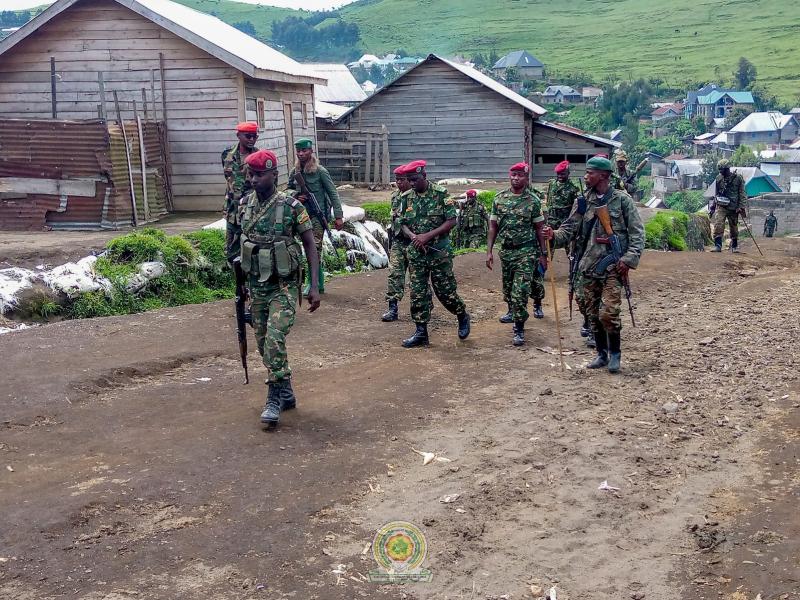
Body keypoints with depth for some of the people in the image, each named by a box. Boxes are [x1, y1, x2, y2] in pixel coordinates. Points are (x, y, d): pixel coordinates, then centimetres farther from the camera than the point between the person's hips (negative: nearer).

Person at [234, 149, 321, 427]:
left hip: (283, 286, -5)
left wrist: (314, 286, -12)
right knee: (264, 344, 10)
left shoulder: (291, 206, -12)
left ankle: (275, 399, -5)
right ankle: (286, 393, 26)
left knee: (274, 341, -17)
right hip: (256, 287, 5)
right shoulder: (244, 205, 2)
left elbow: (310, 245, -7)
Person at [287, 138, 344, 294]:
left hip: (318, 214, -6)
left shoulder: (320, 171, -7)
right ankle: (319, 284, 18)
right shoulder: (295, 172, 8)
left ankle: (312, 283, -8)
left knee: (314, 248, -12)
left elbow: (333, 193, -7)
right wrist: (296, 197, -4)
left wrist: (338, 216, -11)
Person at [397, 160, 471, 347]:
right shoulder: (406, 198, 6)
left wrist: (428, 236, -18)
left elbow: (451, 221, -11)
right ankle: (421, 332, 10)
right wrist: (413, 237, -13)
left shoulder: (441, 194, -7)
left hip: (439, 251, -4)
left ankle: (463, 317, 27)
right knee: (417, 293, 3)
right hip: (416, 253, 4)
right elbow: (403, 224, 9)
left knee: (445, 290, 1)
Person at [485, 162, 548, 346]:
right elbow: (493, 226, 7)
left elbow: (539, 229, 0)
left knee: (520, 292, -10)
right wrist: (489, 251, 1)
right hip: (505, 250, 4)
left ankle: (519, 329, -2)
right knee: (507, 290, 15)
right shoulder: (499, 199, 3)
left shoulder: (533, 200, -4)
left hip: (526, 252, -4)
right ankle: (512, 312, 41)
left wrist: (543, 254, -1)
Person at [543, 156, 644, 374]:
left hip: (612, 267, -5)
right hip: (588, 266, 5)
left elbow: (637, 233, -3)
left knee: (608, 313, -11)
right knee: (593, 314, 10)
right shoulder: (583, 202, 9)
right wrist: (554, 236, -15)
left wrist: (629, 258, -13)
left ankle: (615, 354, 9)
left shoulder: (622, 200, -2)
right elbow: (570, 228, 6)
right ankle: (601, 353, 25)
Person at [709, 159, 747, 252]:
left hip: (733, 207, -2)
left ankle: (734, 246, 23)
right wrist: (713, 206, 18)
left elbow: (742, 194, -3)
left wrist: (741, 207, -11)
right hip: (721, 206, 2)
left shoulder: (738, 178, -4)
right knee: (718, 225, -15)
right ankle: (717, 246, -17)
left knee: (734, 228, 8)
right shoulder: (719, 178, 6)